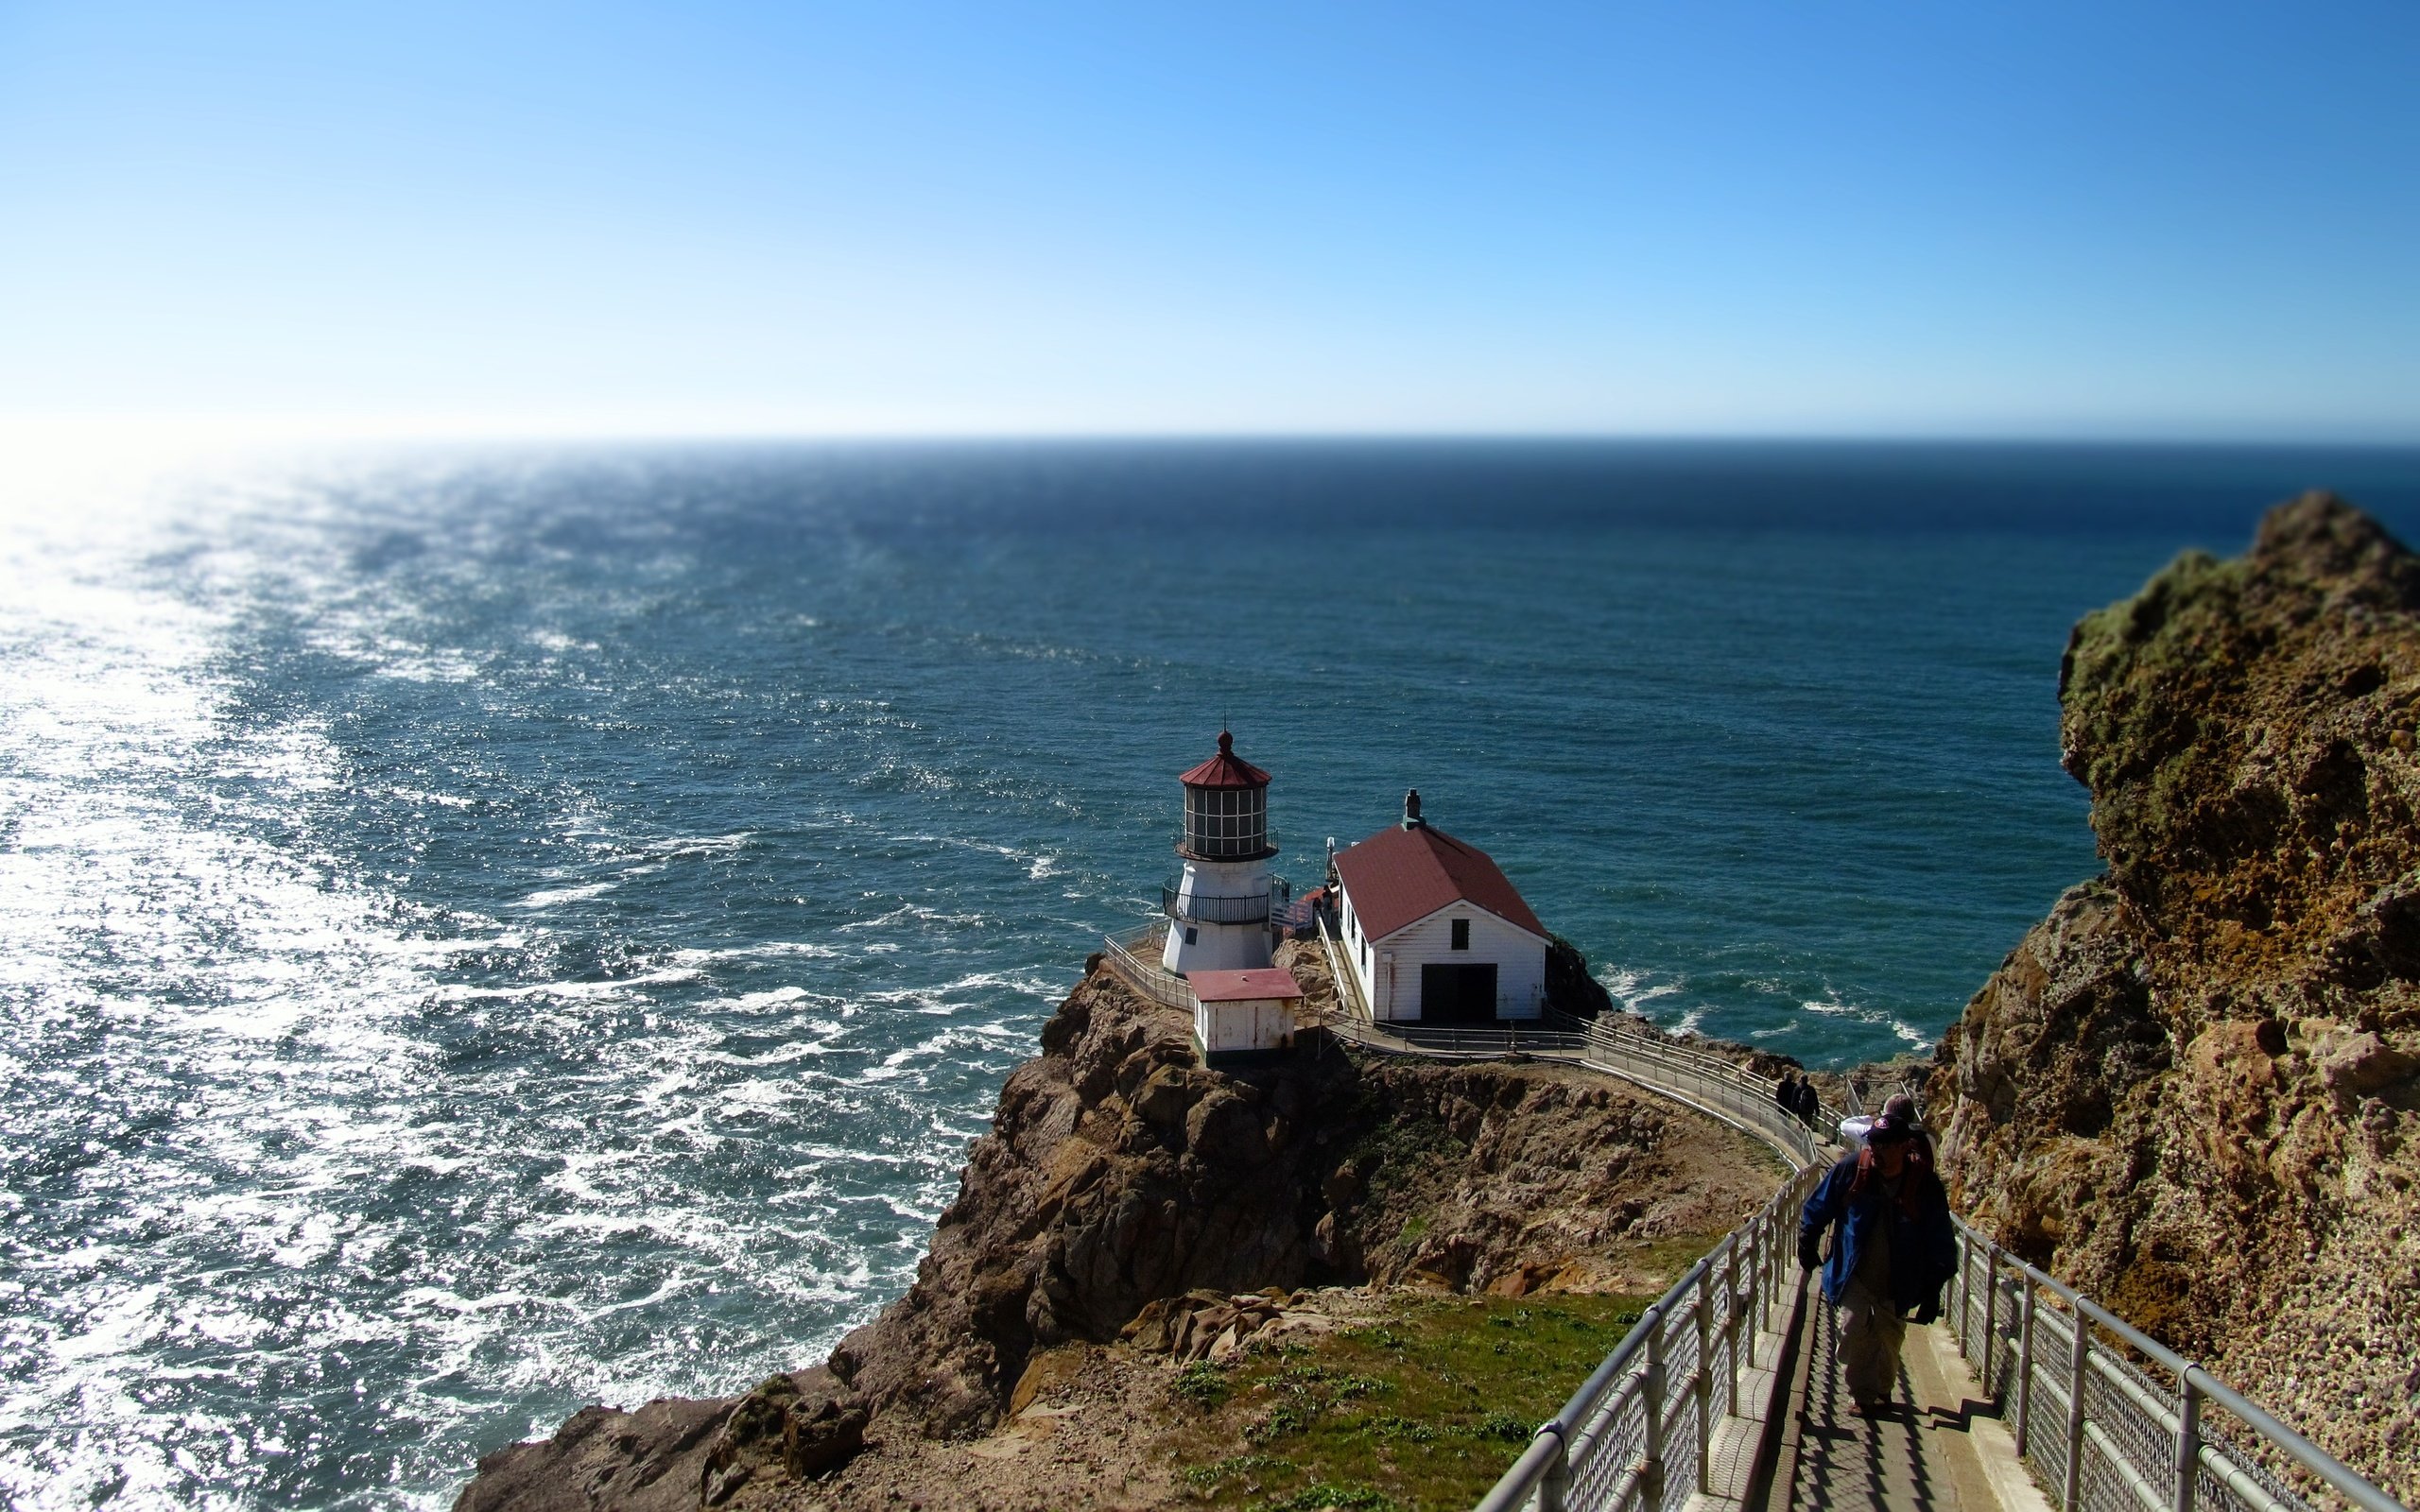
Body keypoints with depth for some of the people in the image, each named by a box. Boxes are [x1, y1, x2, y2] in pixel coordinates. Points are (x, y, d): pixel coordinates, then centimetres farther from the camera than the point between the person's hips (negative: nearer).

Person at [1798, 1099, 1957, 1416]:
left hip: (1897, 1286, 1)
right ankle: (1862, 1397, 6)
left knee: (1889, 1339, 13)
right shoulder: (1852, 1168, -14)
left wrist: (1932, 1294, -5)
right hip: (1854, 1278, -1)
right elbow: (1816, 1209, 2)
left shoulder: (1925, 1184, -13)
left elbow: (1941, 1245, -4)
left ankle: (1883, 1392, 35)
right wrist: (1807, 1246, 6)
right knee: (1854, 1331, -9)